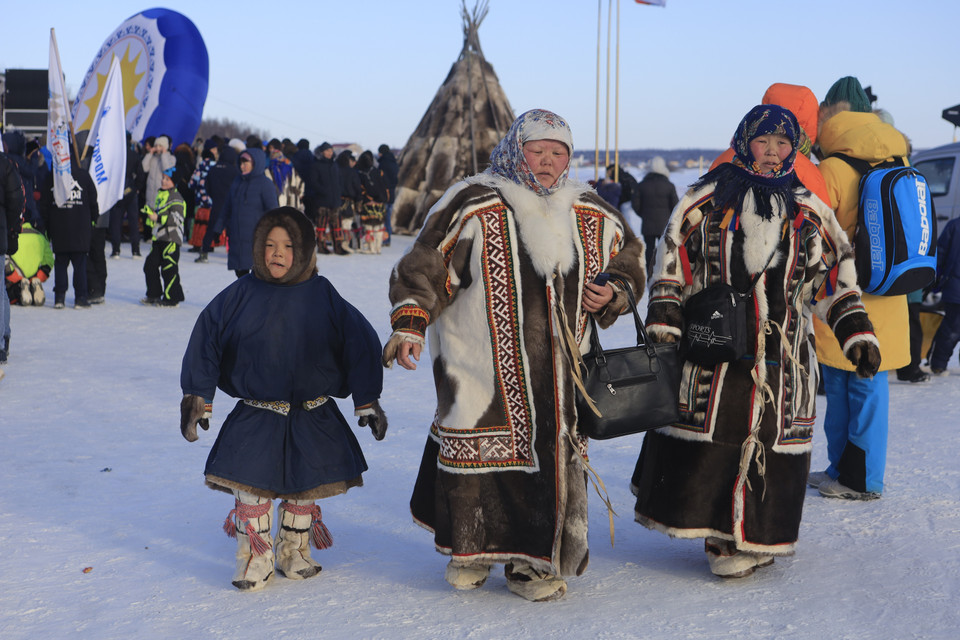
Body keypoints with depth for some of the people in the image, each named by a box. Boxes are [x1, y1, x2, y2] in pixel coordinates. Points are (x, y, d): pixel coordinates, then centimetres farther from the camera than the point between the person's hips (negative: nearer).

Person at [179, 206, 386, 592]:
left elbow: (360, 345, 1)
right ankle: (255, 561, 10)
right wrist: (196, 398, 0)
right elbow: (205, 342, 1)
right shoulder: (242, 296, -4)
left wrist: (367, 401, 1)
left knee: (304, 487, 10)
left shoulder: (322, 296, -3)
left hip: (313, 416, 1)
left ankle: (293, 554, 29)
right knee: (253, 487, -6)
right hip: (256, 416, -1)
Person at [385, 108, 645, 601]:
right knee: (477, 449, 4)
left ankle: (533, 561, 21)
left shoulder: (593, 217, 9)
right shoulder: (473, 207, -6)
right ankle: (471, 549, 28)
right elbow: (426, 265, -6)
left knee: (556, 457, 4)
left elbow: (628, 261, 23)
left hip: (559, 373, 4)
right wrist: (409, 322, -16)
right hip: (481, 367, -3)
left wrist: (613, 295, 2)